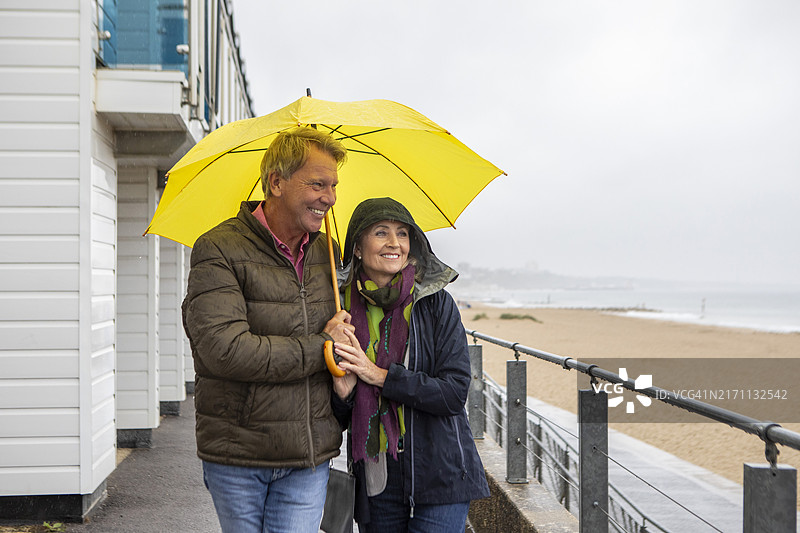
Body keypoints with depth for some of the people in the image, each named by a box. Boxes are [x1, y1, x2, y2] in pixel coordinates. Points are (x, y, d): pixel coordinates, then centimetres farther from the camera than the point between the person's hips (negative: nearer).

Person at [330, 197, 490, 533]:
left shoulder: (435, 303, -6)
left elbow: (455, 393, -13)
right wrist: (342, 392, -16)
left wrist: (378, 375, -16)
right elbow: (339, 417, 7)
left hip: (439, 479, -2)